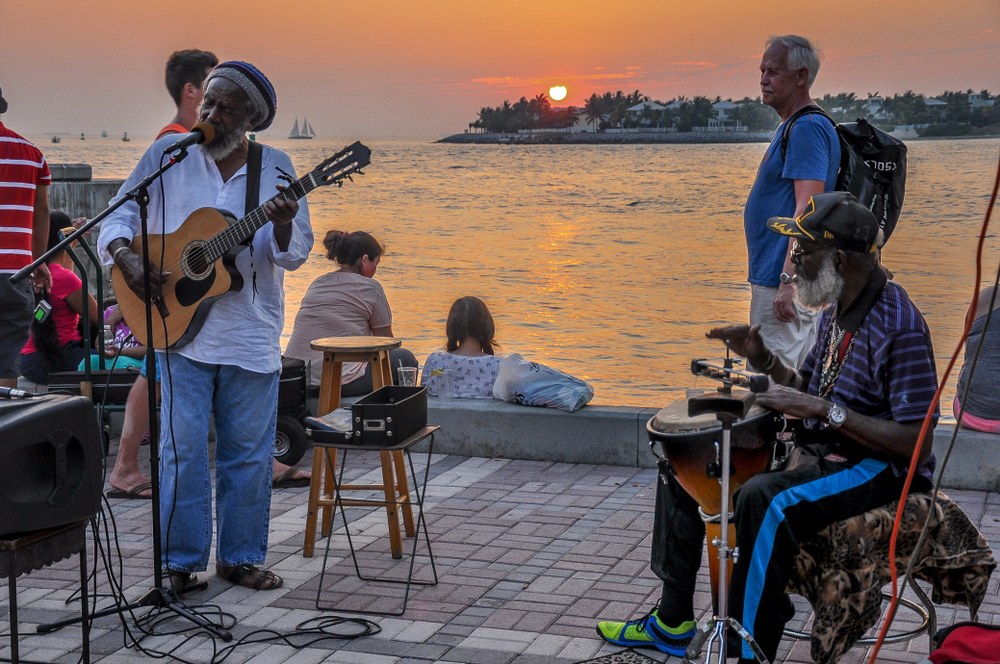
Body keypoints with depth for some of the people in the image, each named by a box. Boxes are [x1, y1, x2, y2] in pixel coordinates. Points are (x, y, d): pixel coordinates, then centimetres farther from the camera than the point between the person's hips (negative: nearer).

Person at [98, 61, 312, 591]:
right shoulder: (167, 154, 3)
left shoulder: (275, 167, 4)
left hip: (252, 333, 1)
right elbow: (117, 216, 6)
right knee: (183, 448, -2)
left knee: (249, 450, 7)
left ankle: (240, 557, 20)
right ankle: (181, 560, 10)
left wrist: (282, 226, -22)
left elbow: (296, 253, 0)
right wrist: (126, 258, -13)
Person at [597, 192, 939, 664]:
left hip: (878, 464, -10)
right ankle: (672, 623, 11)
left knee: (763, 498, -37)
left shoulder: (899, 326, -21)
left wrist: (827, 411, -30)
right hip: (818, 449, 10)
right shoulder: (837, 309, 8)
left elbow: (915, 444, -25)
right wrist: (764, 360, -1)